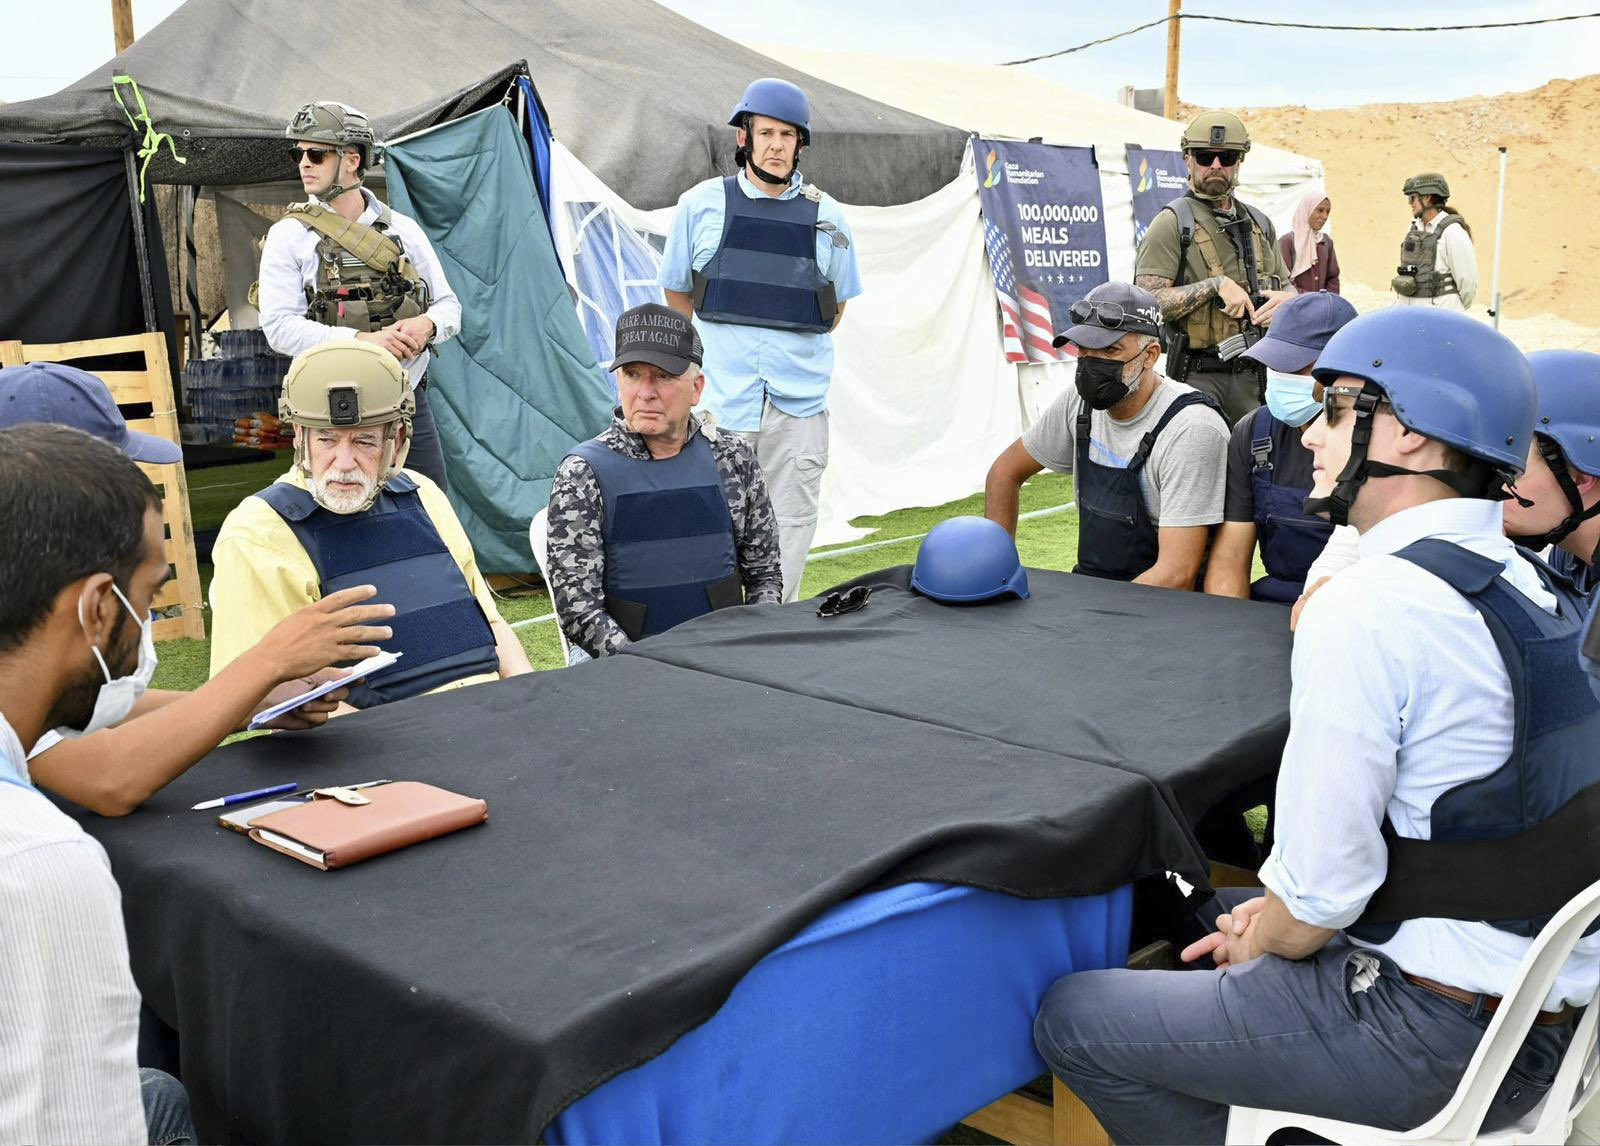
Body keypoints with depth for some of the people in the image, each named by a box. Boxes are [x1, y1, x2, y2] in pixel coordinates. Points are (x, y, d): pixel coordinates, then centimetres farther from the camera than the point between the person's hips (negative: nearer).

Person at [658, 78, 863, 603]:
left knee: (792, 519, 4)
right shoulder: (702, 204, 5)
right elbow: (677, 295, 15)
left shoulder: (827, 216, 9)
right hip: (720, 394, -2)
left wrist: (792, 346, 14)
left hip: (800, 397, 2)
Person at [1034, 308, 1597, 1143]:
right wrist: (1269, 920, 12)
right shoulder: (1531, 590, 6)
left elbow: (1322, 886, -22)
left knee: (1072, 1019, 1)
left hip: (1436, 1040, -9)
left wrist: (1257, 946, 1)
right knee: (1212, 914, 27)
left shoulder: (1366, 609, -23)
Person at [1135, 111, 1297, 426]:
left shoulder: (1260, 224, 14)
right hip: (1197, 375, -6)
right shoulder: (1172, 223, -6)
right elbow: (1147, 301, -16)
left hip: (1251, 375, 6)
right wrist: (1216, 285, -20)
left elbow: (1288, 287, 23)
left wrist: (1285, 300, -2)